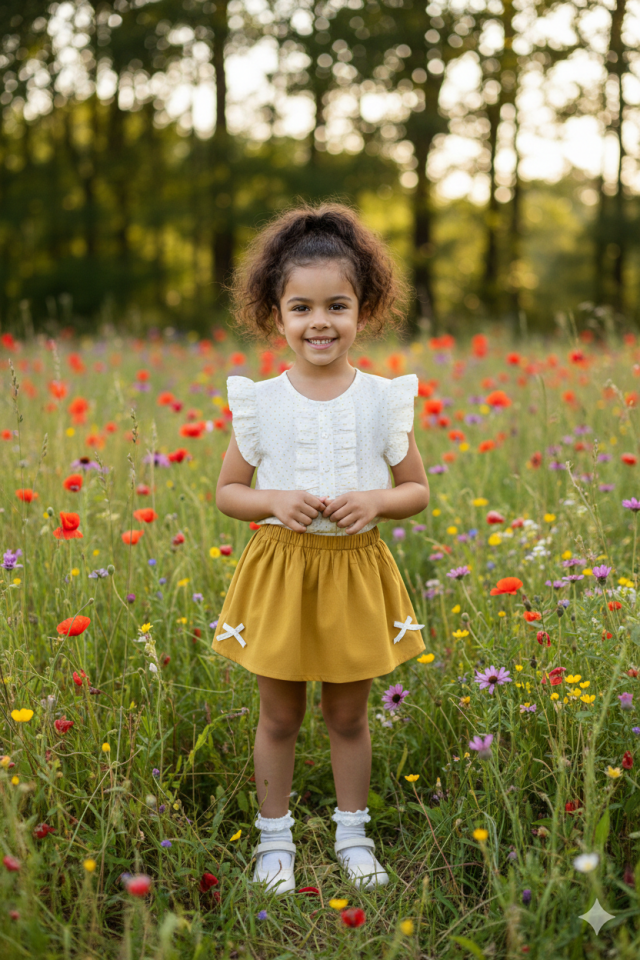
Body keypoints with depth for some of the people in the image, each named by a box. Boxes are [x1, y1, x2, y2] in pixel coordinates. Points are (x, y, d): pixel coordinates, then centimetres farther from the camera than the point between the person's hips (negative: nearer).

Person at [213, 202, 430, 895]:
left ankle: (352, 832, 33)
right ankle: (274, 837, 29)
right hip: (279, 570, 0)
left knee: (348, 715, 14)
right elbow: (227, 492, 2)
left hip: (355, 571, 1)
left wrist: (375, 502, -17)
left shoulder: (383, 399, -5)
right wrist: (274, 503, -18)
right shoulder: (259, 402, -6)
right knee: (279, 716, 11)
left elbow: (417, 490, 3)